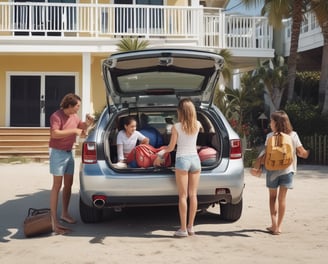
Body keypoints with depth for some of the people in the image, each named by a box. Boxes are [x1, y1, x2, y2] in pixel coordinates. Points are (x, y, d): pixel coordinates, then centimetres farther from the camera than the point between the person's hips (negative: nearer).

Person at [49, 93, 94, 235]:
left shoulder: (74, 116, 6)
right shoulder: (57, 116, -17)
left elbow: (82, 128, 22)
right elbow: (54, 134, -31)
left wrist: (87, 123, 0)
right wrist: (74, 130, -27)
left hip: (69, 152, 8)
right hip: (58, 152, -8)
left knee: (68, 184, 13)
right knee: (57, 185, -8)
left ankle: (64, 213, 30)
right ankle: (54, 221, -5)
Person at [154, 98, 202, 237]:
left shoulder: (176, 127, -9)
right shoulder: (197, 125, 2)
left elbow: (171, 147, -4)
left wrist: (160, 153, 13)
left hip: (182, 160, -4)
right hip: (195, 159, 4)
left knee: (183, 196, 0)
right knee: (193, 195, 8)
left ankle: (183, 229, 1)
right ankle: (190, 226, 13)